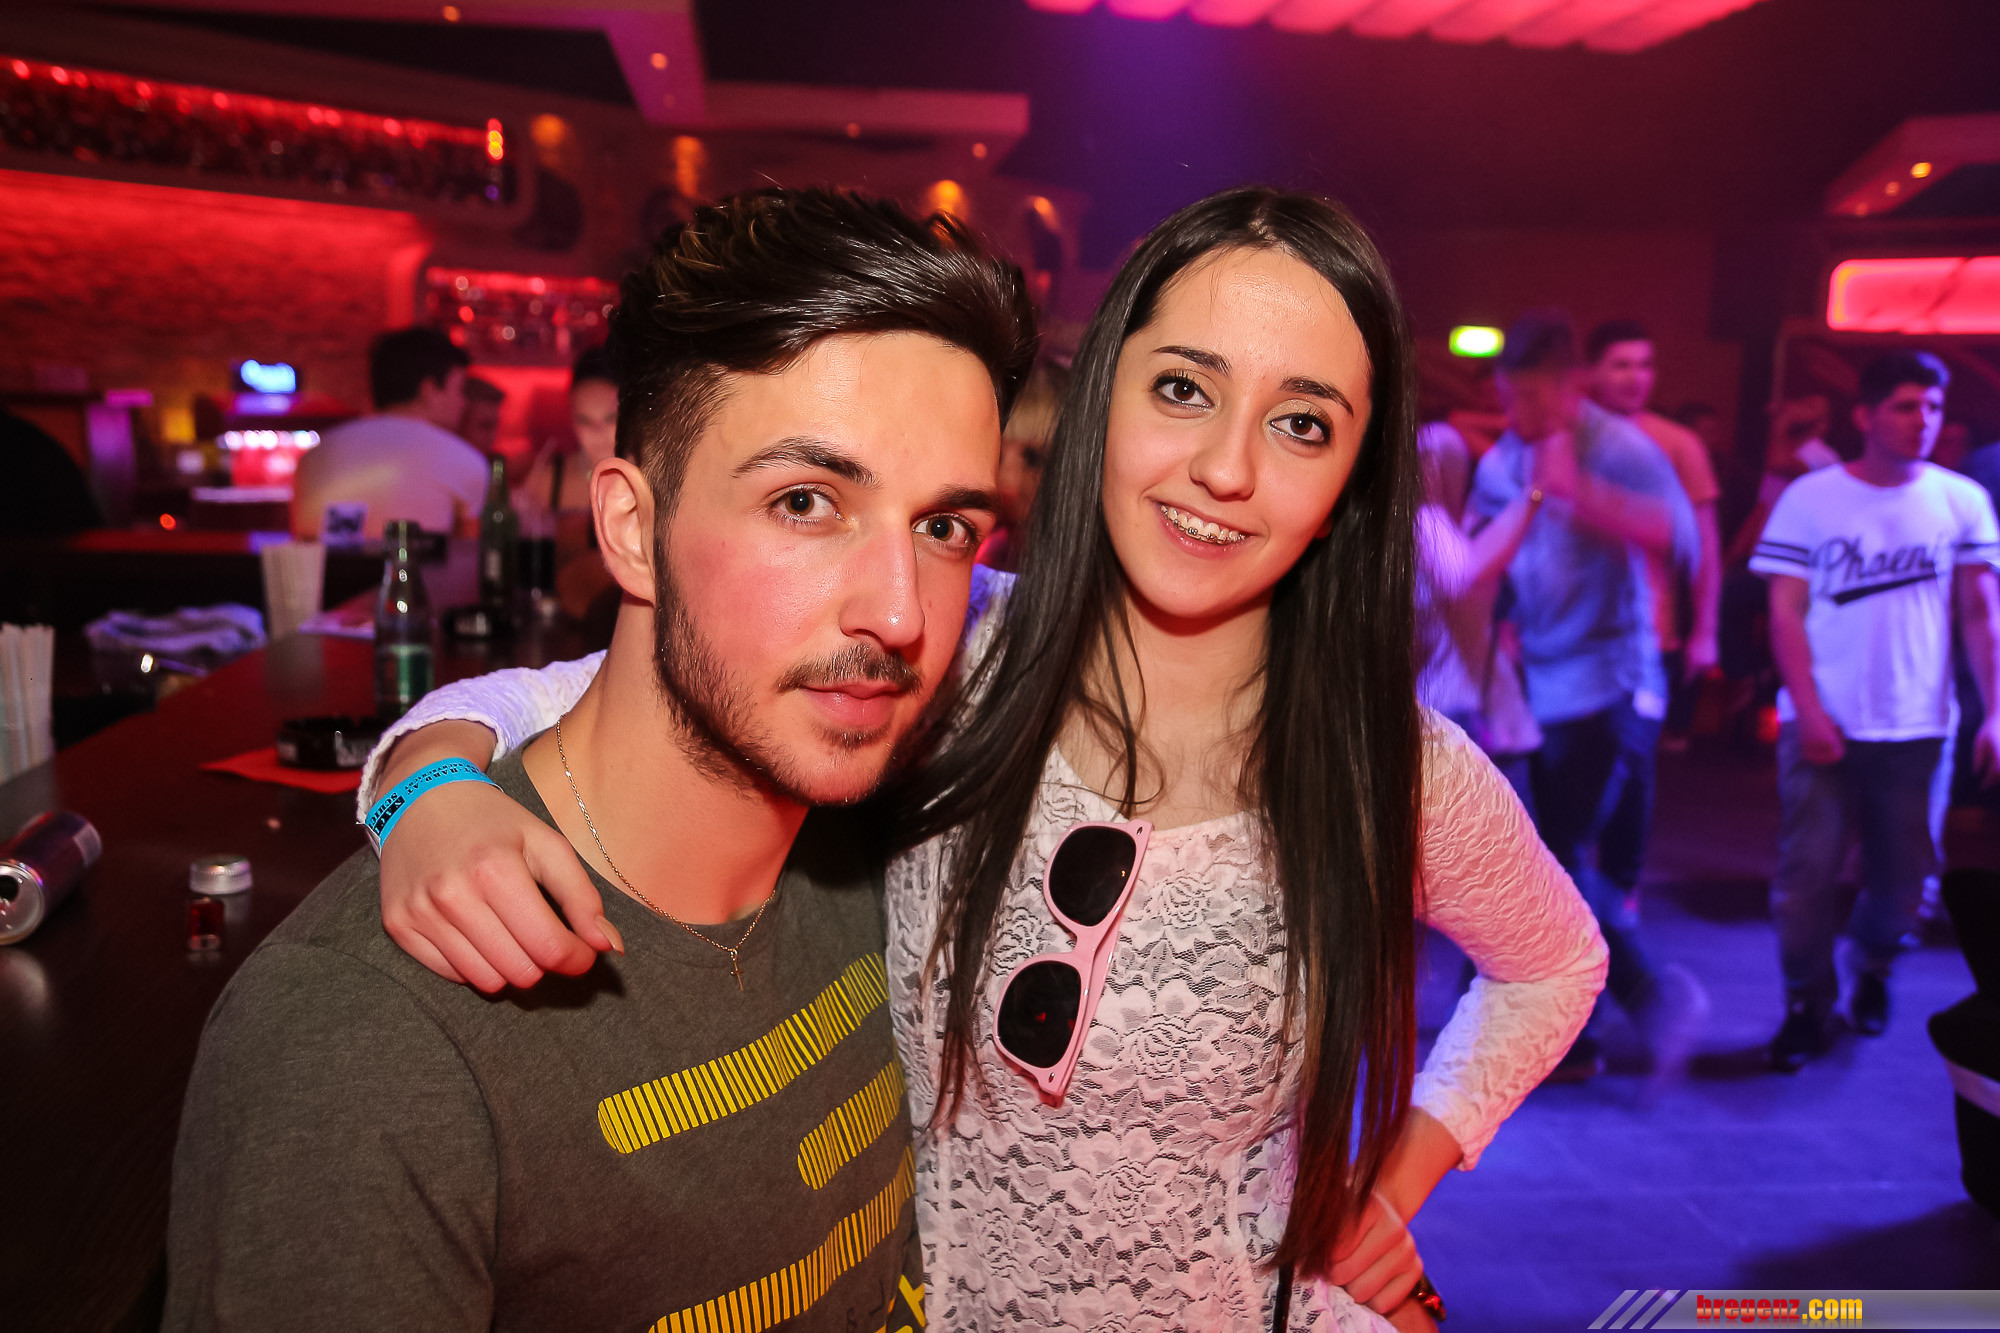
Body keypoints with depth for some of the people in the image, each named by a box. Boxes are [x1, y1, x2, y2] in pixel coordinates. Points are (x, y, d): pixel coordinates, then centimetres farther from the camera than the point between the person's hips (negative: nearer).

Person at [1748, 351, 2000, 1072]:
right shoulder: (1809, 498, -2)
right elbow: (1785, 612, -3)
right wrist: (1808, 710, -12)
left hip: (1919, 727, 2)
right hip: (1822, 722, -2)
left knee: (1904, 874, 11)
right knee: (1807, 870, -2)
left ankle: (1872, 964, 40)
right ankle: (1808, 1004, 16)